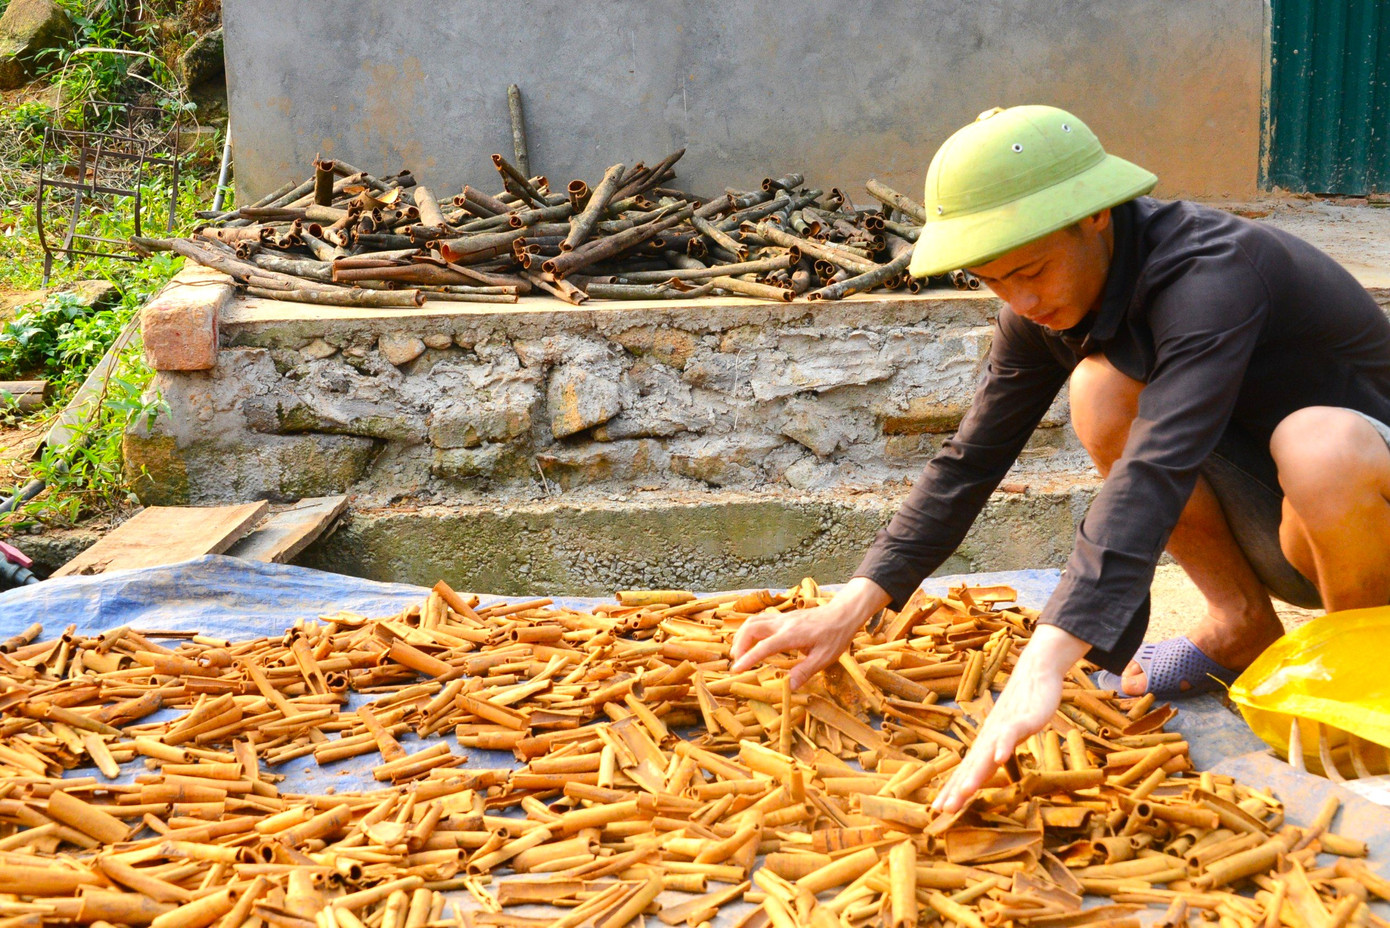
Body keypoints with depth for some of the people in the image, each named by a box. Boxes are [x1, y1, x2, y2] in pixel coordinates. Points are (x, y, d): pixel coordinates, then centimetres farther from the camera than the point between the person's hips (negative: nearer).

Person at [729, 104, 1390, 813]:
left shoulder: (1211, 273, -32)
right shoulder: (1044, 305, -8)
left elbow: (1154, 473, -44)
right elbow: (970, 461, -4)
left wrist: (1043, 665, -53)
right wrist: (853, 606, -14)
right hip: (1275, 531, 6)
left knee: (1319, 445, -39)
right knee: (1102, 390, -19)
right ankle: (1242, 629, -1)